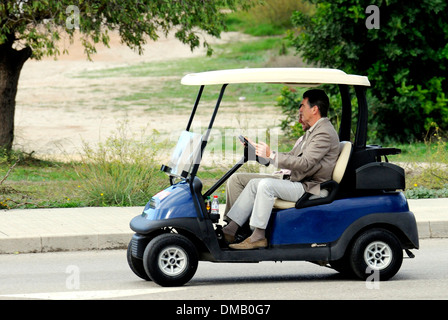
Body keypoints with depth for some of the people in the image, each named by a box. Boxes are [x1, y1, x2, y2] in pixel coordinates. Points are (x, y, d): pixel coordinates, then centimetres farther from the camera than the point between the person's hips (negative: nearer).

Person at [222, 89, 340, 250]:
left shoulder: (324, 133, -15)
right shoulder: (312, 131, 20)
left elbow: (304, 163, -24)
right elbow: (291, 157, 21)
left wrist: (271, 155, -22)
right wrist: (262, 151, 13)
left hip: (311, 189, -10)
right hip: (297, 183, 10)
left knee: (266, 185, -26)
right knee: (254, 183, 1)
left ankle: (258, 237, -22)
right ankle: (229, 230, -4)